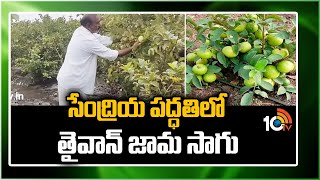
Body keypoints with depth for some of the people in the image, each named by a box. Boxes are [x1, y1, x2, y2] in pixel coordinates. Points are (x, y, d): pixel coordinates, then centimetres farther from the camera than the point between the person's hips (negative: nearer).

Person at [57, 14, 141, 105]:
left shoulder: (80, 31, 3)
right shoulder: (88, 40, -24)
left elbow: (103, 39, 9)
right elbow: (112, 55, -18)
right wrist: (132, 48, -7)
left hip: (68, 79, 9)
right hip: (72, 83, -9)